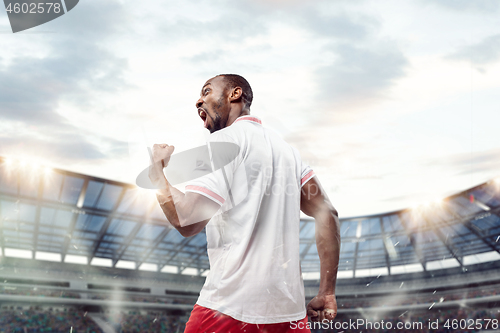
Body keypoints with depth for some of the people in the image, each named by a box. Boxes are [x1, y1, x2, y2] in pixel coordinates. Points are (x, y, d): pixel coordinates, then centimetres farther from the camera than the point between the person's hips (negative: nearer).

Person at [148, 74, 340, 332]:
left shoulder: (224, 140, -5)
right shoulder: (284, 147, 15)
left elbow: (186, 221, -14)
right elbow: (327, 213, 7)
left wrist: (156, 170, 3)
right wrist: (327, 293, 8)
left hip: (232, 309, -6)